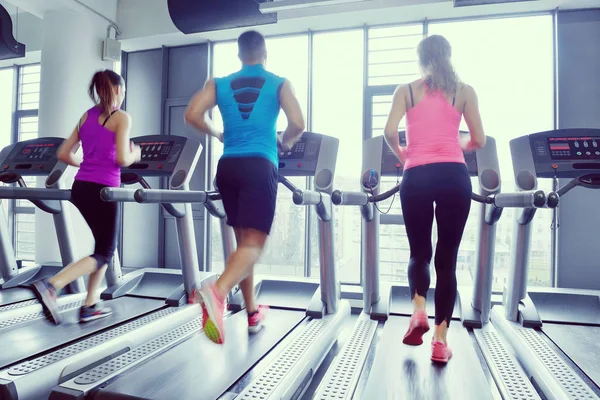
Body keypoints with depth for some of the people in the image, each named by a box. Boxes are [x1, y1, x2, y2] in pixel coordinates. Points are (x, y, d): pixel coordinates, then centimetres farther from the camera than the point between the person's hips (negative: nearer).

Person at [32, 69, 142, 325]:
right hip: (102, 190, -7)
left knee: (105, 246, 20)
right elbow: (122, 159, -14)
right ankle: (51, 286, -15)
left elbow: (63, 154, 13)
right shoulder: (122, 117, -5)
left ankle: (90, 305, 20)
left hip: (80, 188, 8)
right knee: (104, 253, 4)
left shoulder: (86, 116, 15)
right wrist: (135, 154, 7)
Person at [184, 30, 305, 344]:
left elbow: (192, 115, 1)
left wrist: (218, 135, 18)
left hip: (228, 167, 4)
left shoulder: (218, 84, 13)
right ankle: (217, 292, -33)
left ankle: (252, 313, 20)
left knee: (242, 240, 13)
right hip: (260, 167, -4)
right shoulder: (279, 84, 6)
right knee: (254, 243, -6)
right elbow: (297, 124, -6)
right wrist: (284, 143, 15)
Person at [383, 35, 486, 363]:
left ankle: (418, 311, -4)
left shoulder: (406, 90, 11)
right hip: (454, 177, 0)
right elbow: (478, 140, 9)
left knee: (419, 252, 18)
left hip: (417, 178, 0)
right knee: (447, 258, 7)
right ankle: (440, 340, 8)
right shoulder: (464, 91, 12)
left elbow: (390, 132, -3)